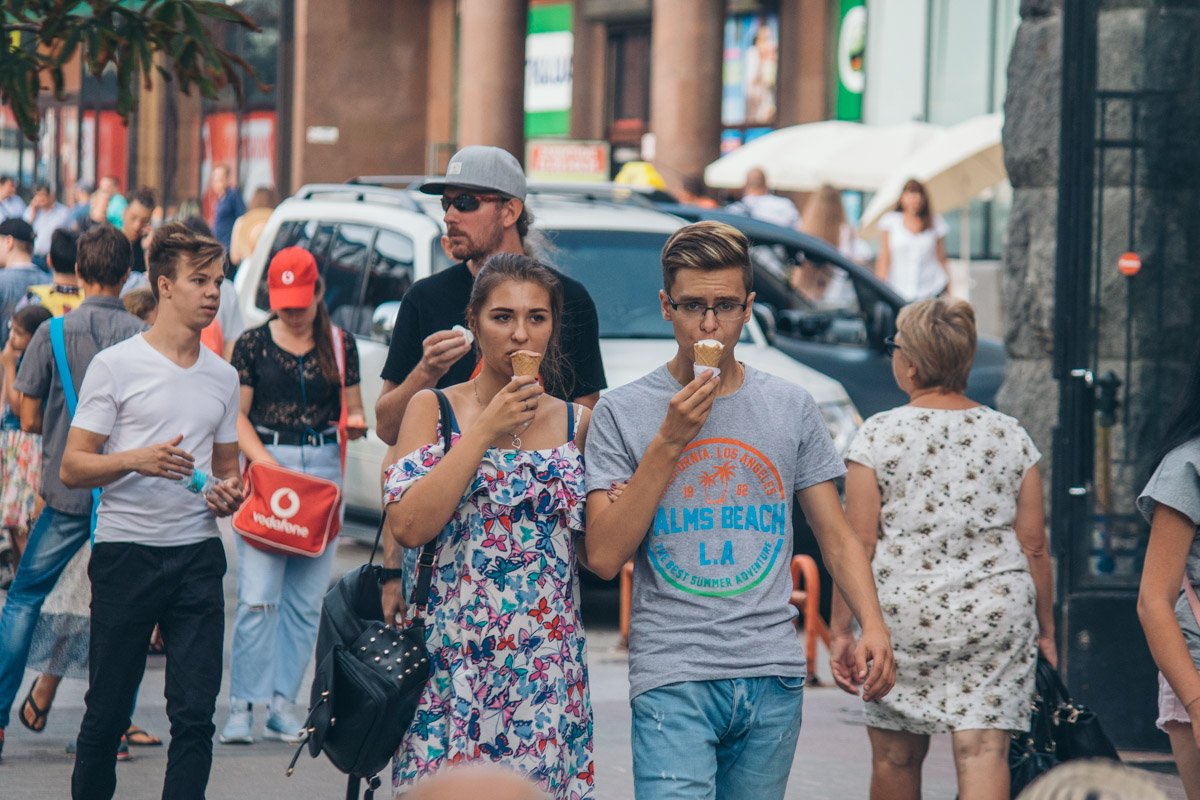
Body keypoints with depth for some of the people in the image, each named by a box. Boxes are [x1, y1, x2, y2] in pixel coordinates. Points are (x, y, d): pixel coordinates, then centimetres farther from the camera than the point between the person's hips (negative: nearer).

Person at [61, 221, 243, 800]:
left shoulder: (223, 377, 14)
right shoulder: (115, 367, -1)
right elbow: (72, 468, -3)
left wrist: (229, 493, 2)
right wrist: (136, 459, -19)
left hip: (198, 554, 4)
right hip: (126, 550, -4)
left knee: (195, 712, -4)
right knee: (107, 709, 2)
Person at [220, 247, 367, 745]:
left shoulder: (339, 344, 10)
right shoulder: (253, 344, 4)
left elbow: (351, 411, 15)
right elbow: (238, 414, 2)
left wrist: (355, 423, -9)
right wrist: (264, 462, -13)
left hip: (323, 466, 3)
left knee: (306, 597, 1)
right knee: (258, 594, -10)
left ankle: (282, 704, 8)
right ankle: (242, 706, -7)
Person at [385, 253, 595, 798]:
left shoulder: (576, 424, 9)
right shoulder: (433, 409, 2)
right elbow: (408, 526, -13)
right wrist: (484, 431, -12)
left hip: (548, 667, 2)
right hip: (451, 662, -2)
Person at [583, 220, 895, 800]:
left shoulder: (791, 408, 10)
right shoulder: (622, 414, 2)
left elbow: (836, 536, 12)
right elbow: (604, 556, -6)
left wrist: (872, 626, -6)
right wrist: (668, 442, -10)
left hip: (774, 677, 3)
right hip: (672, 676, -3)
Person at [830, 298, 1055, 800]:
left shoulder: (879, 435, -3)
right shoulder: (1010, 437, 5)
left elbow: (857, 545, -5)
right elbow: (1034, 545, 6)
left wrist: (841, 628, 2)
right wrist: (1046, 627, 15)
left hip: (904, 616, -1)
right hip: (998, 616, 1)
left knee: (895, 756, 14)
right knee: (984, 750, -4)